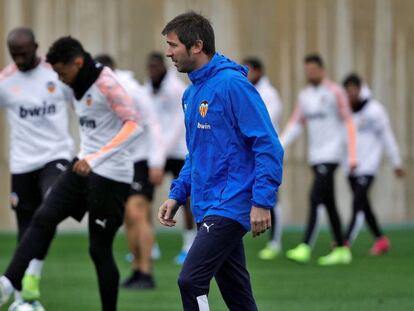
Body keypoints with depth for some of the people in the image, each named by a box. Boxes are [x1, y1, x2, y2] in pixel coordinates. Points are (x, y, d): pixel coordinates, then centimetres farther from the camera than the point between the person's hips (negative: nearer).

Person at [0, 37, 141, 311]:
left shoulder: (106, 83, -18)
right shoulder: (78, 84, 7)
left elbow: (134, 126, -25)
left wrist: (94, 159, -32)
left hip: (111, 174, -8)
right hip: (85, 166, 8)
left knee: (99, 249, -2)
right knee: (44, 218, -9)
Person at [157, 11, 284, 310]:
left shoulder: (232, 84, -14)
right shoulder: (192, 93, 13)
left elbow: (268, 145, -18)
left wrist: (262, 202, -22)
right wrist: (177, 195, 14)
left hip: (231, 205, -9)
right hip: (209, 208, 9)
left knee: (191, 281, -18)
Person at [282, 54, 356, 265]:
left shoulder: (335, 92, -7)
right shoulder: (304, 95, 12)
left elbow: (348, 123, -8)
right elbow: (295, 125, 14)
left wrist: (352, 156, -13)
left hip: (331, 153, -7)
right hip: (315, 156, 7)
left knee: (316, 198, -17)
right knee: (328, 203, 9)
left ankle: (305, 248, -23)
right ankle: (341, 250, 16)